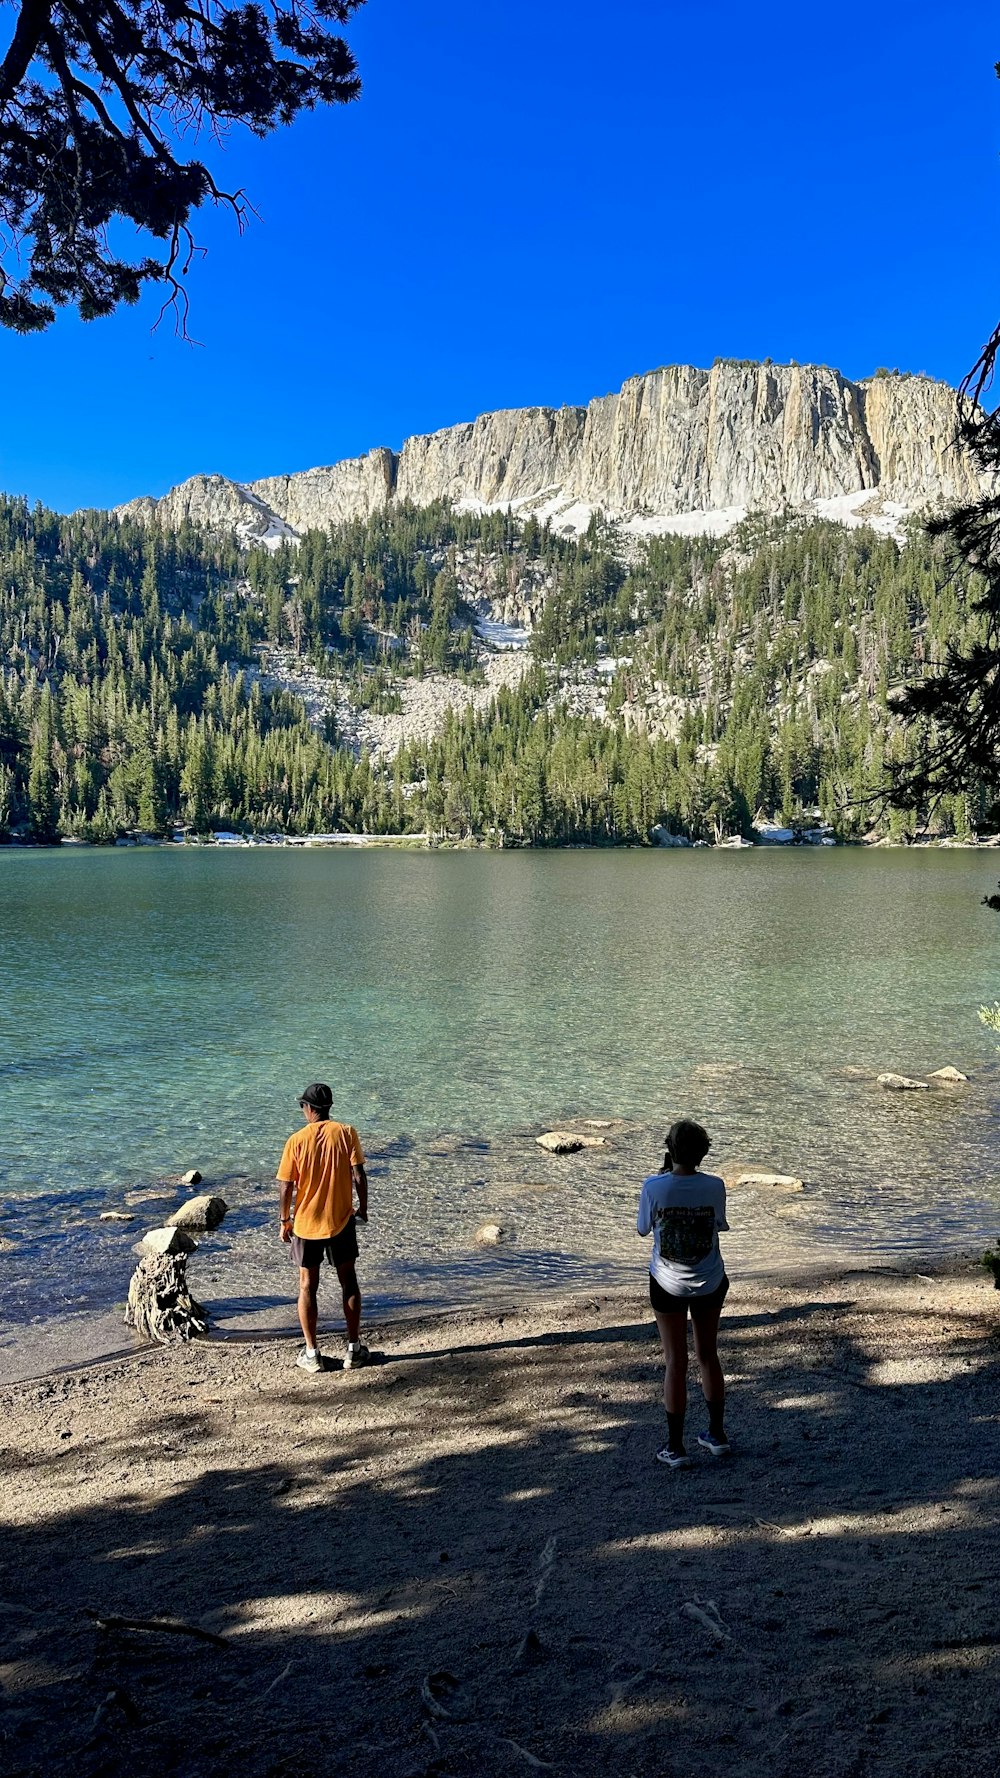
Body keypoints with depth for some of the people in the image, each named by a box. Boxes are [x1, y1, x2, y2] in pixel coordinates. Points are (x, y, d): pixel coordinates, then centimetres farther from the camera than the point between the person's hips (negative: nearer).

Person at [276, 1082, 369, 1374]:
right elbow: (359, 1177, -9)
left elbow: (286, 1187, -7)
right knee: (348, 1282, 13)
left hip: (305, 1224, -1)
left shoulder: (297, 1140, -9)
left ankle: (311, 1354, 15)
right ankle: (354, 1349, 17)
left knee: (307, 1286, 11)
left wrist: (284, 1221, 5)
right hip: (341, 1220, 1)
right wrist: (363, 1208, 5)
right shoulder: (346, 1133, -8)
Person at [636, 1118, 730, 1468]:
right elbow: (720, 1225, 3)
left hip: (668, 1285, -2)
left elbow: (642, 1229, -3)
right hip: (709, 1283, 2)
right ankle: (716, 1435, 33)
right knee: (708, 1355, 19)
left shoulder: (653, 1187, -19)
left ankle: (675, 1447, 17)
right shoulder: (714, 1186, -15)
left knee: (675, 1363, 9)